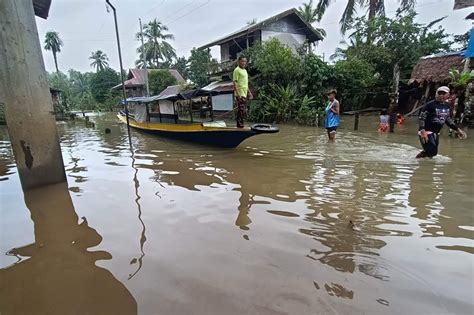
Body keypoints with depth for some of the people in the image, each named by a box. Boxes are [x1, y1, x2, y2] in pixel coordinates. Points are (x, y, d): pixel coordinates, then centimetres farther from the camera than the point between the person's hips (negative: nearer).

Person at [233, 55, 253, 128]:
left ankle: (241, 124, 17)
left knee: (244, 110, 10)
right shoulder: (237, 70, -7)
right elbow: (235, 82, -13)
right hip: (240, 94, -9)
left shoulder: (245, 70, 19)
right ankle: (239, 124, -4)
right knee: (241, 110, -10)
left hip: (245, 93, 9)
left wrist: (249, 92, 22)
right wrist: (237, 93, -22)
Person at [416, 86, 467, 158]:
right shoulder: (430, 105, -13)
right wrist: (423, 131, -26)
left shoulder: (447, 106, 9)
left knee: (432, 152, 11)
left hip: (436, 133, 8)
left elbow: (448, 119, 22)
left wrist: (457, 129, 19)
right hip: (427, 132, -8)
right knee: (432, 152, -16)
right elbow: (421, 118, -16)